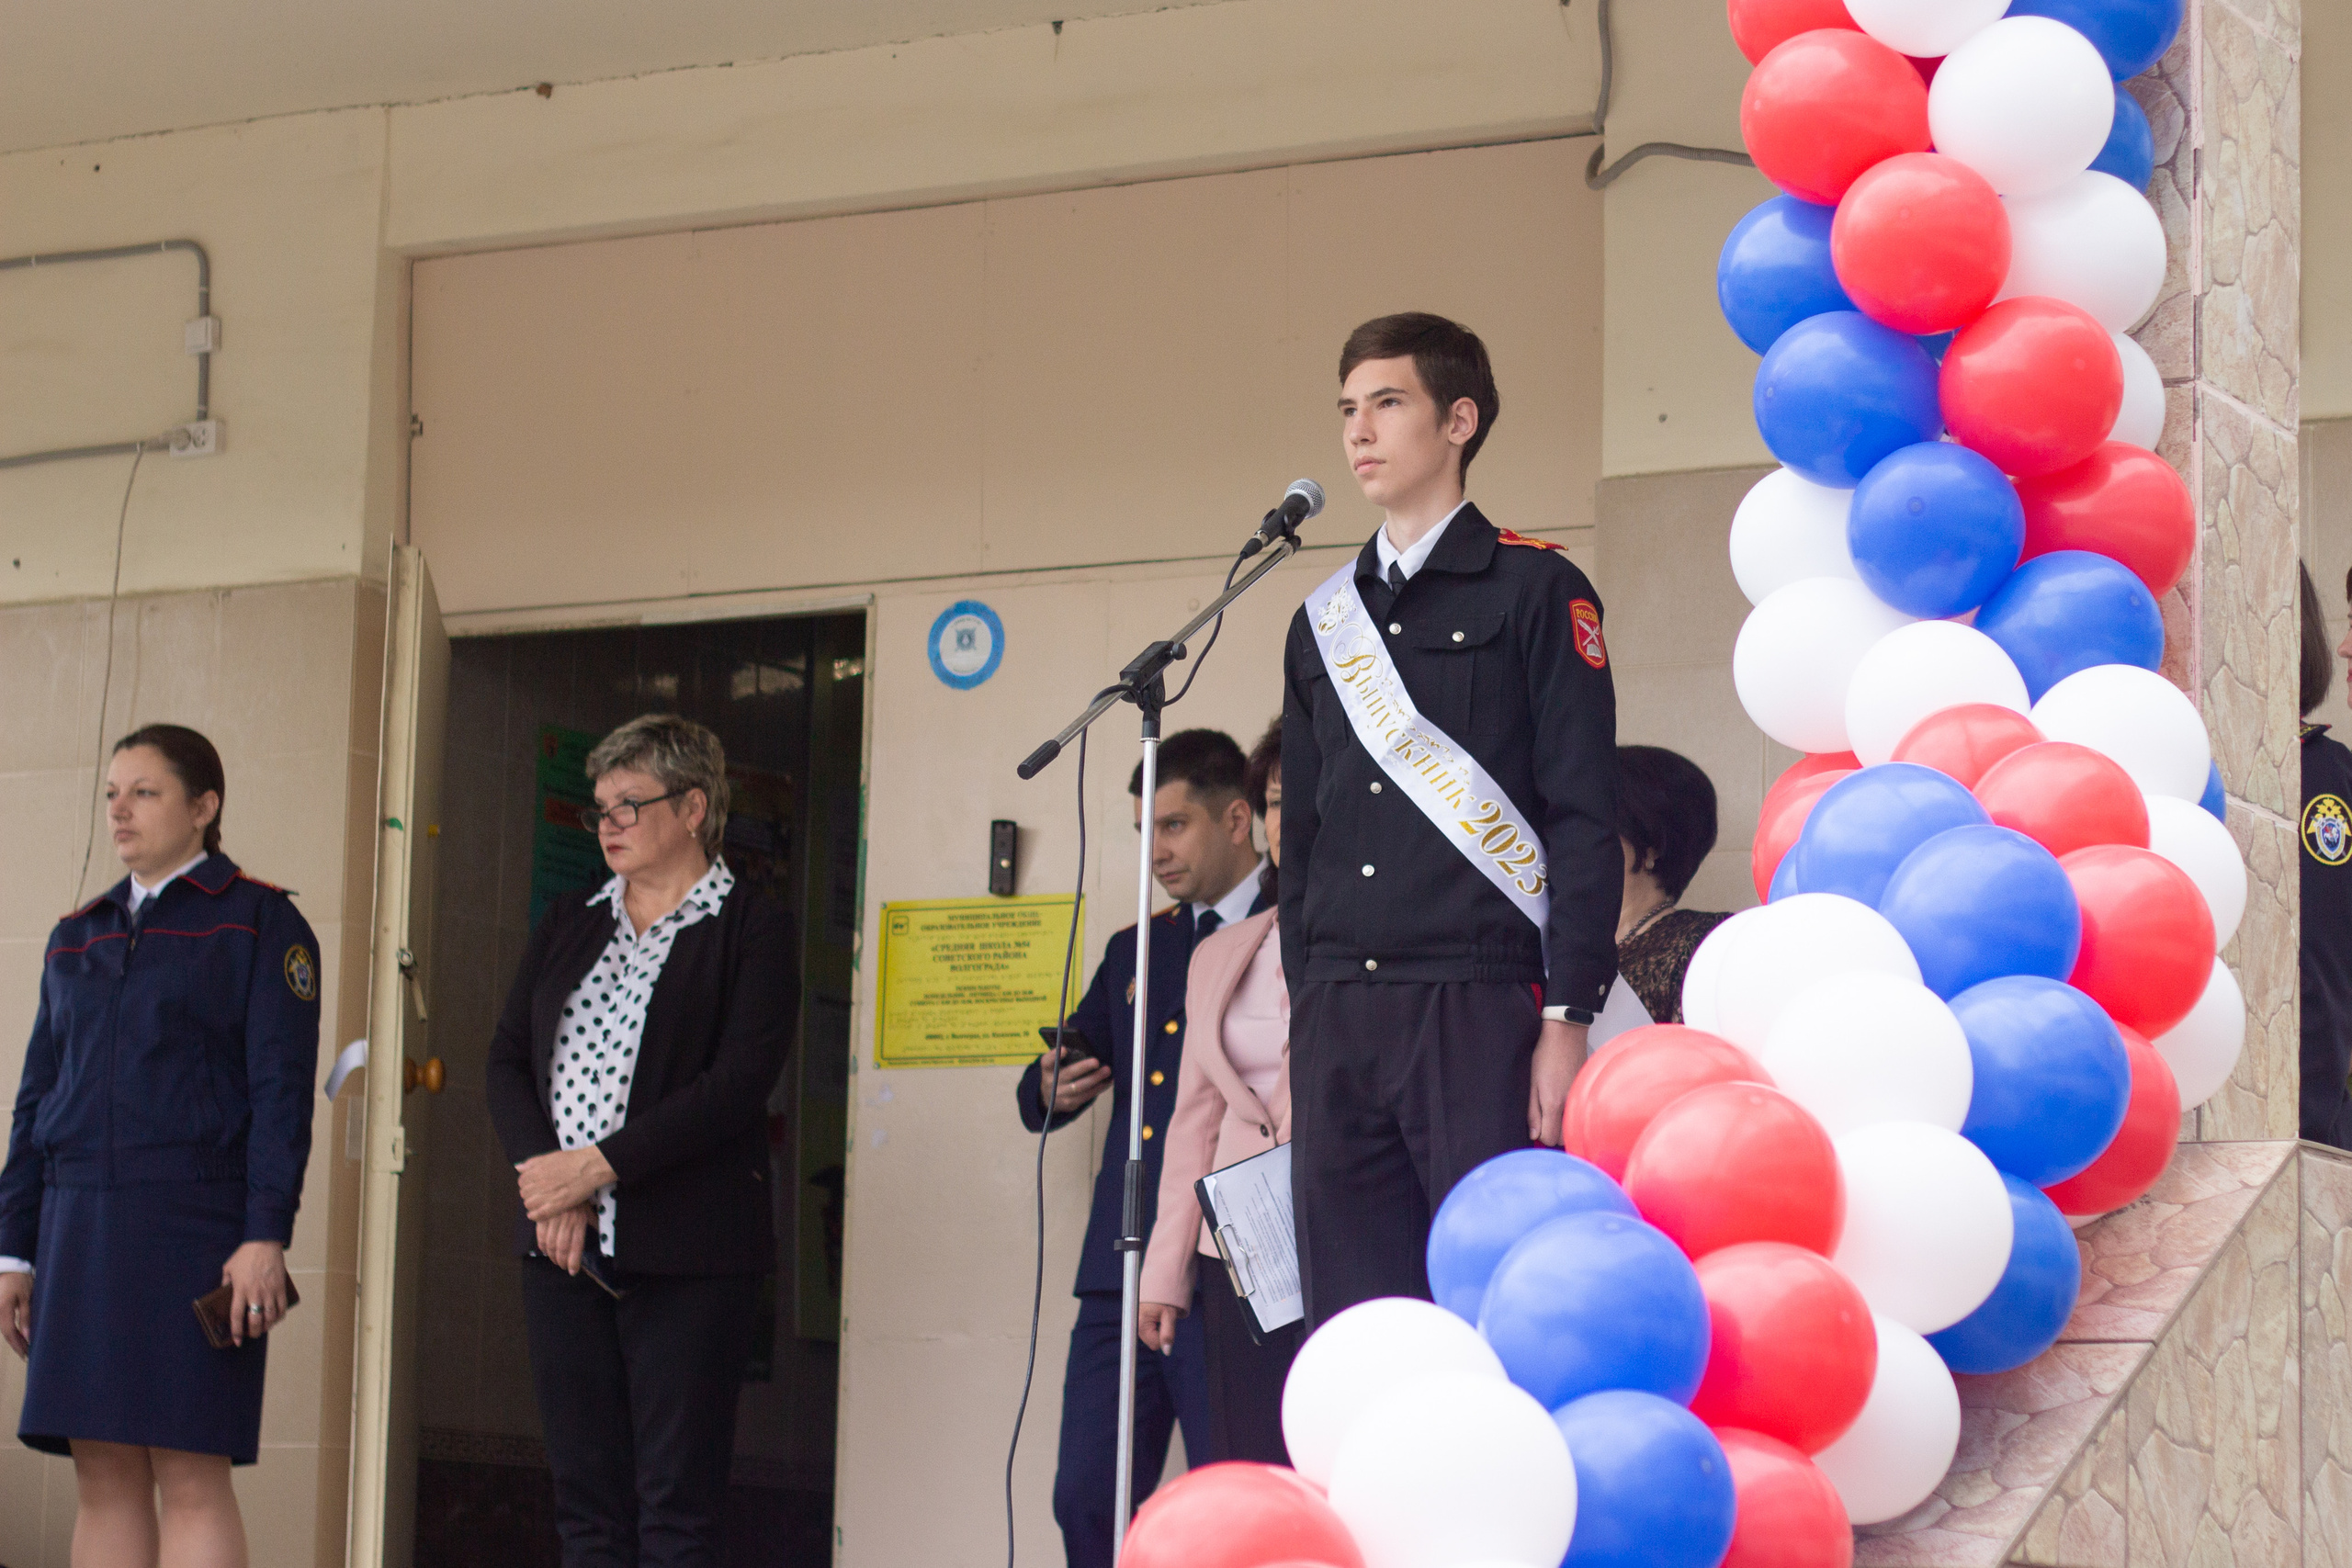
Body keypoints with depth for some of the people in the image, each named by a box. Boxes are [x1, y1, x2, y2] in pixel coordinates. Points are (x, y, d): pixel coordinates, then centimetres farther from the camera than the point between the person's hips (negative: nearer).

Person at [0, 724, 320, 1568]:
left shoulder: (261, 920, 0)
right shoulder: (78, 936, 17)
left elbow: (283, 1088, -7)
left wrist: (267, 1236, -17)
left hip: (197, 1227, -5)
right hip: (84, 1231, 5)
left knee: (190, 1475, -9)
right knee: (104, 1474, 1)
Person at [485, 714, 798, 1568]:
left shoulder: (751, 927, -1)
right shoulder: (567, 925, 18)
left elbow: (739, 1081, -12)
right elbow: (508, 1059, 12)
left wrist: (599, 1166, -15)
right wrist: (546, 1180, -6)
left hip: (685, 1254, -6)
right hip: (564, 1244, 6)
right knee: (586, 1497, 5)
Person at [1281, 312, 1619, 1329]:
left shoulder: (1534, 591, 2)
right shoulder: (1323, 621, 20)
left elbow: (1585, 819, -4)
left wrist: (1567, 1020, -12)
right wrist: (1301, 1030, 15)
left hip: (1482, 1014, -5)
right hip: (1339, 1024, 6)